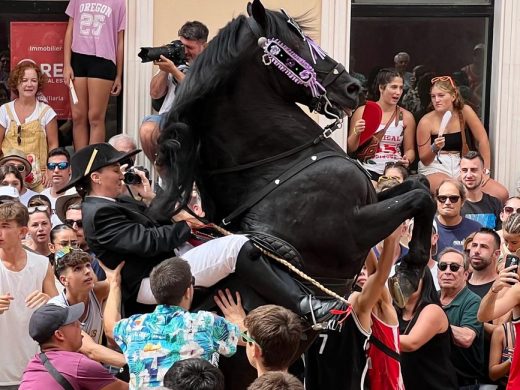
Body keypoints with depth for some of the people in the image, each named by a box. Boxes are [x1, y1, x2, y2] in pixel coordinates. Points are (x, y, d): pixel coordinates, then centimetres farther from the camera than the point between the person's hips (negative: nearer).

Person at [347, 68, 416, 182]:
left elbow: (409, 150, 14)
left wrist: (407, 160, -9)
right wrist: (356, 133, -12)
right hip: (368, 170, -1)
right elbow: (350, 149, 8)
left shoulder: (406, 117, 9)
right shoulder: (362, 112, 5)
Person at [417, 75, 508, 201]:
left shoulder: (464, 111, -3)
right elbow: (424, 160, -4)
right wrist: (435, 148, -25)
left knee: (502, 194, -13)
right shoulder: (426, 122, -8)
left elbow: (482, 140, -1)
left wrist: (485, 171, -7)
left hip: (460, 167, 4)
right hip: (434, 169, -4)